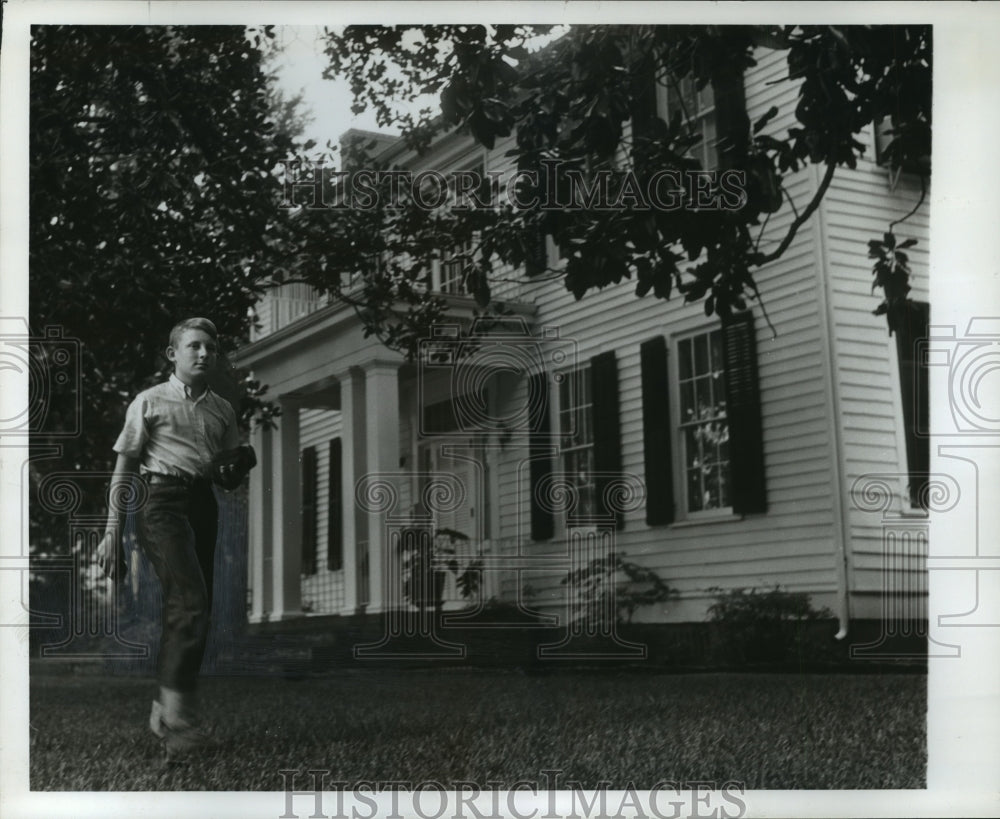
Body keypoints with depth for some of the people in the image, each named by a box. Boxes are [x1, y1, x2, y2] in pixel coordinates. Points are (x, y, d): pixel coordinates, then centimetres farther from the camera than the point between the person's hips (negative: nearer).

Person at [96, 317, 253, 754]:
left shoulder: (223, 410, 16)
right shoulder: (151, 402, 3)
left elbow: (229, 478, 23)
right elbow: (123, 471, 3)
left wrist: (235, 470, -2)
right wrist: (112, 533, -4)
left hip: (204, 504, 6)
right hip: (163, 500, -6)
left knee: (195, 610, 6)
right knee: (191, 602, -20)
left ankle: (164, 713, 19)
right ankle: (177, 710, -14)